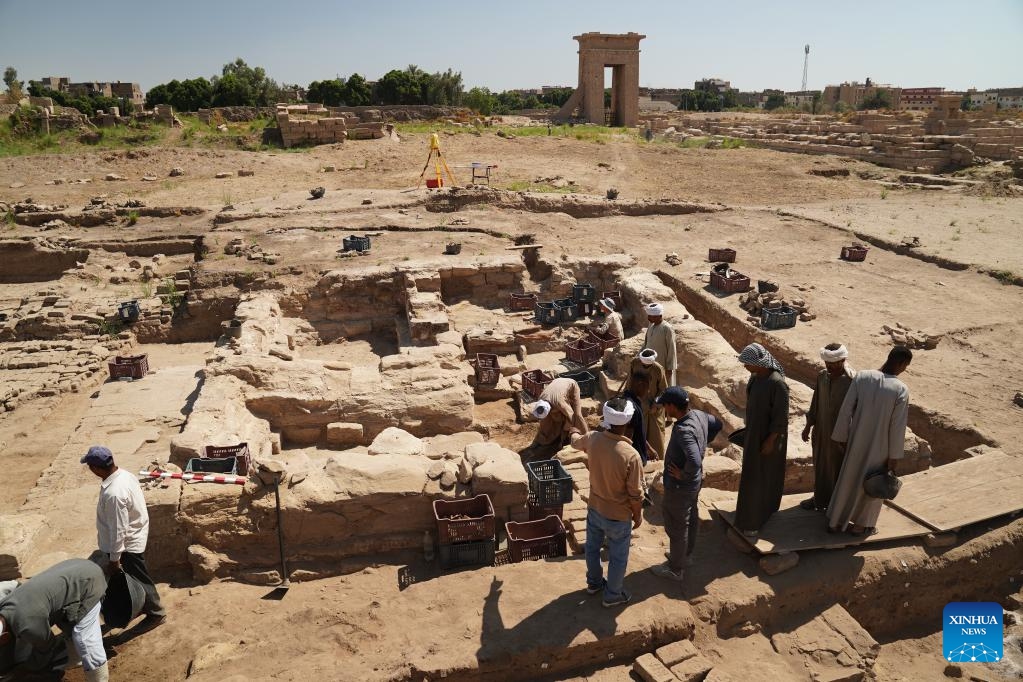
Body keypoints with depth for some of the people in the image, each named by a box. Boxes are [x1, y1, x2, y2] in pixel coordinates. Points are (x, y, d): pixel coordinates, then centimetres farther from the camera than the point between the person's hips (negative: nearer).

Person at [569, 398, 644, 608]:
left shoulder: (593, 439, -17)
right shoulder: (631, 455, -32)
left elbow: (576, 442, 10)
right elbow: (636, 494, -21)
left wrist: (574, 432, 35)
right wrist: (638, 516, -2)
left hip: (594, 509, 5)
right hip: (618, 516, -5)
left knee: (592, 548, 27)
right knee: (618, 558, 19)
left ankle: (594, 582, 49)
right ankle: (613, 595, 38)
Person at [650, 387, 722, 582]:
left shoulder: (684, 430, -36)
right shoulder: (699, 415, -9)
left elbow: (694, 462, -46)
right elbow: (717, 424, 12)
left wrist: (683, 475, -27)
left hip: (679, 487, -9)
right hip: (695, 483, 9)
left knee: (676, 528, 10)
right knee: (691, 519, 27)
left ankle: (676, 569, 29)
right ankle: (685, 553, 49)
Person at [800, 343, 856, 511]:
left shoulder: (852, 381, -22)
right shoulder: (822, 376, -5)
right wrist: (808, 426, 10)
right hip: (821, 432, 5)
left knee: (837, 469, 12)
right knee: (820, 465, 20)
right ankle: (819, 498, 40)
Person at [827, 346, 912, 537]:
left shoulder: (862, 376, -15)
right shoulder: (901, 390, -23)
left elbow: (846, 409, -9)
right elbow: (897, 427, -17)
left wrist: (841, 436, 4)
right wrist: (894, 457, -5)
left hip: (857, 441, 3)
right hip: (879, 447, -3)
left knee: (847, 479, 20)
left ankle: (835, 521, 31)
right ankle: (860, 525, 34)